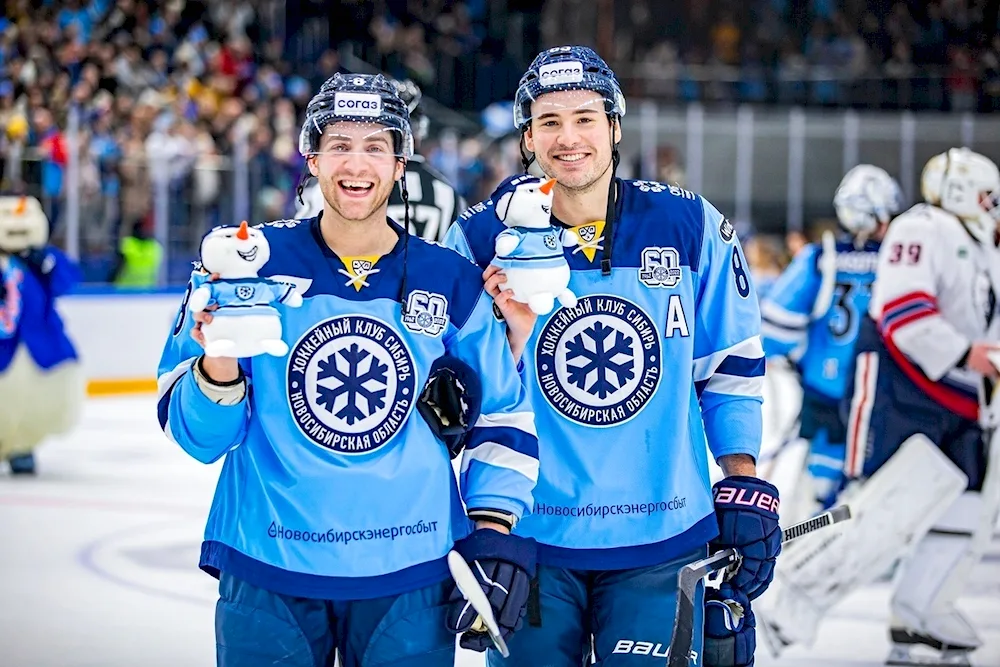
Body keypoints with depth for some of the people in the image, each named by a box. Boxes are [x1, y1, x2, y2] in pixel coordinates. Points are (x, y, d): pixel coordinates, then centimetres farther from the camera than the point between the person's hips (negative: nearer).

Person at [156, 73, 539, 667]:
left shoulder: (451, 284, 4)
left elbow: (502, 412, 11)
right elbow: (198, 435, -2)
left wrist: (495, 527, 1)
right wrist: (218, 367, -21)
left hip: (408, 579, 1)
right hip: (268, 578, -1)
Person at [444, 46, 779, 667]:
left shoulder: (692, 227, -1)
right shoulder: (483, 241, -2)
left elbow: (731, 366, 8)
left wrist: (745, 486, 5)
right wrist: (514, 335, -18)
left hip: (660, 545, 0)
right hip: (531, 539, 0)